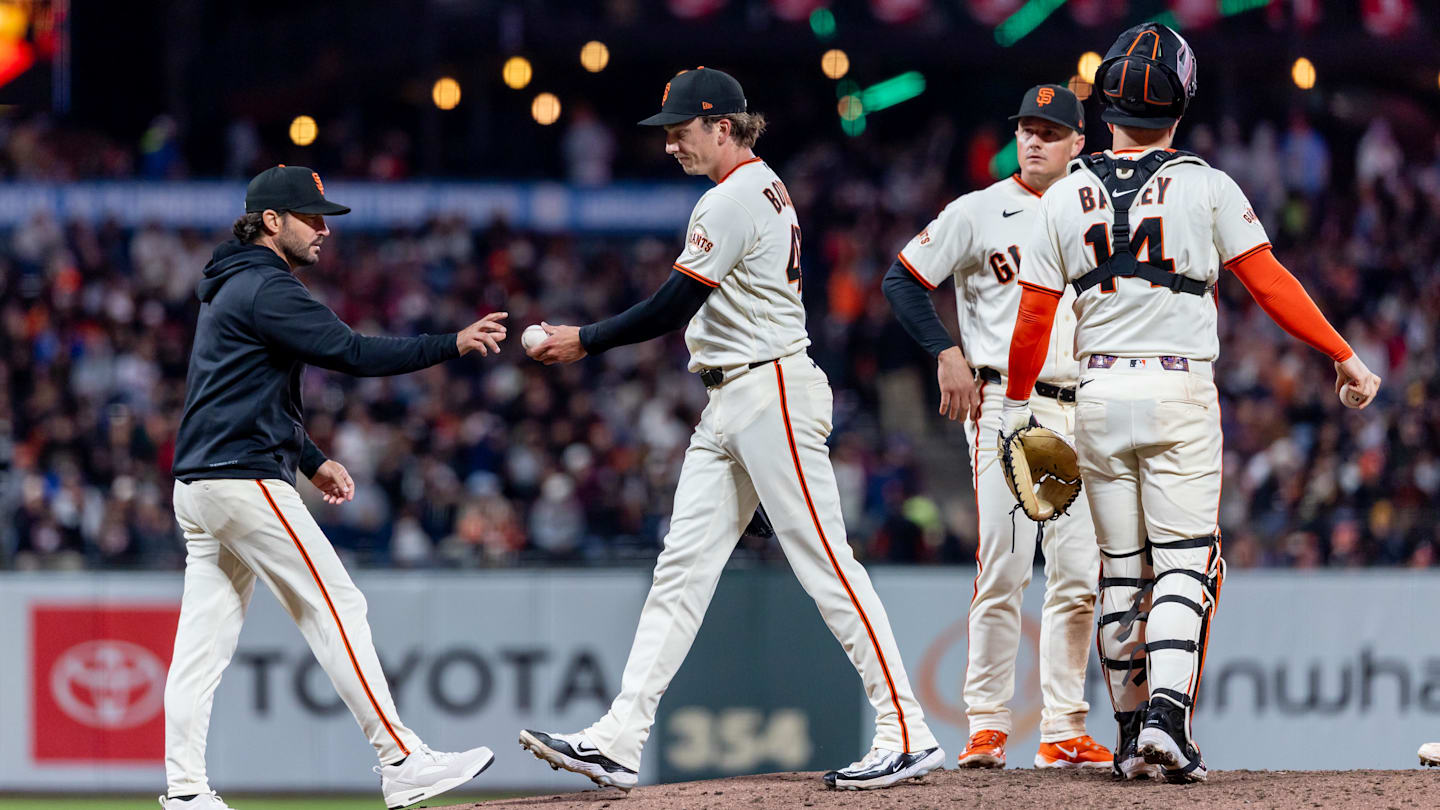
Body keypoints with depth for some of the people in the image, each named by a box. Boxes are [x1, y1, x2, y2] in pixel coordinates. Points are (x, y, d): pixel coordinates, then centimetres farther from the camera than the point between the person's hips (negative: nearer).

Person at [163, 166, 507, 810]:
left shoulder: (230, 289, 22)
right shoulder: (265, 287, -11)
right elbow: (351, 353, -19)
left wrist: (312, 461, 20)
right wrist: (453, 345, -17)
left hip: (199, 485, 10)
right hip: (247, 483, -10)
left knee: (205, 638, 5)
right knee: (336, 609, -8)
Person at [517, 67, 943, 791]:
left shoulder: (732, 201, -13)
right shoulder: (767, 189, 18)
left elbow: (673, 308, -15)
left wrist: (584, 342, -6)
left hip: (770, 391, -11)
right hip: (728, 405, 11)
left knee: (825, 563, -10)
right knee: (682, 566, 4)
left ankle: (906, 734, -8)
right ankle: (618, 741, 1)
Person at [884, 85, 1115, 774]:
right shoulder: (978, 212, 2)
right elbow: (902, 279, 1)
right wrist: (947, 354, -10)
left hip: (1080, 409, 5)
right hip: (1004, 402, -5)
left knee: (1079, 574, 2)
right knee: (1004, 567, -11)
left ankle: (1063, 731, 7)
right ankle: (987, 727, -7)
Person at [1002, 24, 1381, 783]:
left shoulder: (1065, 198, 3)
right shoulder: (1207, 187, -5)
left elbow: (1033, 318, 4)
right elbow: (1271, 285, -7)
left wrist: (1016, 403, 17)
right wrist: (1345, 356, -1)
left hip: (1099, 394, 3)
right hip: (1181, 391, -3)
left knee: (1121, 570, 11)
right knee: (1183, 564, -2)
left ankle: (1132, 726, 13)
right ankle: (1167, 715, -20)